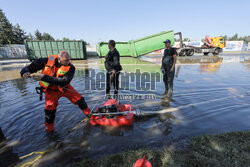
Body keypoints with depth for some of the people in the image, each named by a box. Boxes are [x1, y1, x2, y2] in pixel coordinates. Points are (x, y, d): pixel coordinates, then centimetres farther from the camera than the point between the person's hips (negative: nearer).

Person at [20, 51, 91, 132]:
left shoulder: (70, 67, -24)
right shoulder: (46, 61, -19)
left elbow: (64, 81, -37)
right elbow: (32, 66, -5)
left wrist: (45, 77, -42)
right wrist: (25, 71, -28)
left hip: (64, 88, 0)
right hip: (51, 90, 0)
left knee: (79, 99, -3)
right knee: (50, 109, -3)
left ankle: (89, 114, 23)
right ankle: (49, 129, 24)